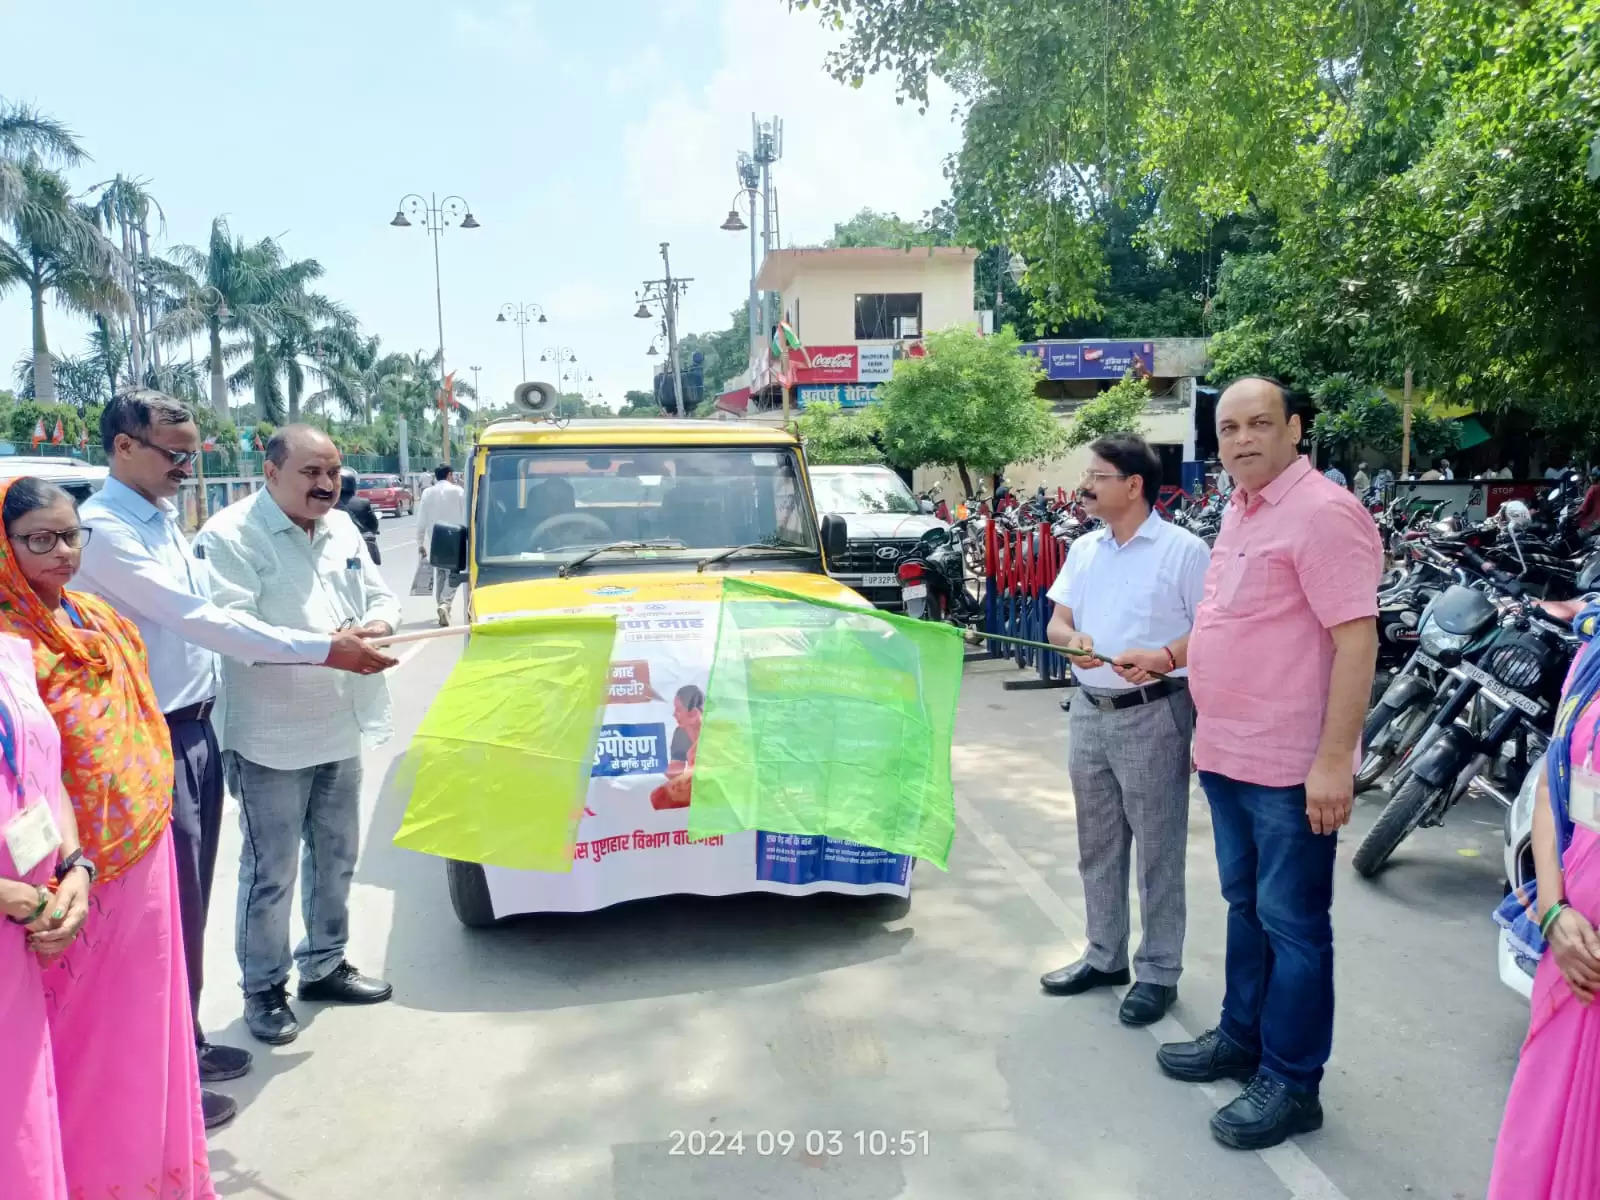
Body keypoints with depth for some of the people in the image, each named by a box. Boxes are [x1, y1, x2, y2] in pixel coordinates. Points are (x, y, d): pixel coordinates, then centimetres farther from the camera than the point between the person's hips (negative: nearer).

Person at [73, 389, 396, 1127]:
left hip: (195, 729, 9)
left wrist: (338, 637, 6)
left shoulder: (164, 517, 10)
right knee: (167, 906, 2)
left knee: (191, 900, 18)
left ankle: (185, 1041, 35)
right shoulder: (104, 529, -19)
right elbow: (201, 620, -25)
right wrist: (323, 649, -26)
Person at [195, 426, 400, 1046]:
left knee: (336, 856, 19)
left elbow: (381, 596, 14)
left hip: (340, 729, 7)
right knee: (271, 871, 6)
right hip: (272, 738, -7)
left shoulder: (342, 529, 9)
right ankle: (263, 988, 24)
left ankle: (324, 964, 36)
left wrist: (376, 625, -11)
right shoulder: (229, 535, -14)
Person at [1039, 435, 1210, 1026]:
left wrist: (1164, 657, -27)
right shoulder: (1083, 549, 11)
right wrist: (1073, 641, -11)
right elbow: (1057, 622, 11)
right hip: (1090, 712, 7)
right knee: (1097, 844, 15)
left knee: (1158, 848, 3)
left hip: (1153, 715, -6)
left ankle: (1158, 972, 16)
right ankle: (1104, 956, 30)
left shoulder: (1183, 549, -9)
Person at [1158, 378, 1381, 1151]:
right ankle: (1242, 1037, 36)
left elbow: (1356, 641, -21)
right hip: (1227, 754, 9)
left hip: (1290, 766, -9)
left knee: (1291, 925, 4)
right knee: (1245, 906, 20)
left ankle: (1292, 1084, 18)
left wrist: (1333, 761, -24)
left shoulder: (1323, 513, -17)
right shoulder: (1238, 512, 12)